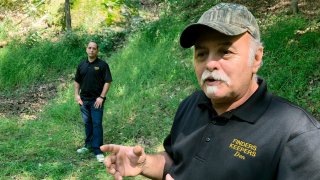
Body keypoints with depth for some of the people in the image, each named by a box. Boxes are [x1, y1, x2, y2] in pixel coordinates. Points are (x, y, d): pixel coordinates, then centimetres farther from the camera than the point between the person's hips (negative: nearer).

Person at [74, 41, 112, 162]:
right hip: (84, 99, 5)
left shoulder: (102, 65, -6)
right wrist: (76, 95, 5)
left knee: (97, 124, -6)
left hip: (96, 100, -5)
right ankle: (88, 145, 29)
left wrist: (101, 97, -15)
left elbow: (108, 81, -9)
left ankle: (98, 151, -2)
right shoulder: (81, 65, 8)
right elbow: (77, 81, 16)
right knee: (87, 123, 15)